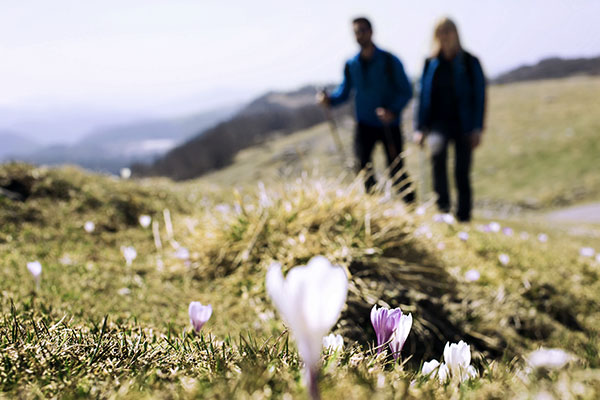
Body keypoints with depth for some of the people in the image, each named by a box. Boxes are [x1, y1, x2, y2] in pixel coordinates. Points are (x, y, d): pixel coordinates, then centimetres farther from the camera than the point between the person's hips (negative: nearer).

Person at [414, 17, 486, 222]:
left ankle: (464, 215, 14)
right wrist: (420, 128, 4)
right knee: (437, 150, -31)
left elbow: (479, 96, 0)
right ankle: (443, 204, -27)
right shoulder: (431, 64, 9)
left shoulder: (470, 63, 2)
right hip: (439, 122, 1)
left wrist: (477, 128, -9)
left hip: (463, 124, -1)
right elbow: (424, 96, 11)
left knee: (462, 172, -1)